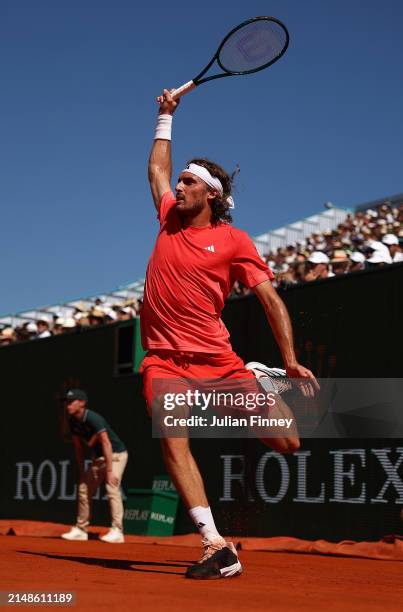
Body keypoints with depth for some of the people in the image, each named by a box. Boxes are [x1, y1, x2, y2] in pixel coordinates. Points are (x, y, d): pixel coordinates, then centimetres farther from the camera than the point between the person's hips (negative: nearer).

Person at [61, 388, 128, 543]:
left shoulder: (93, 419, -26)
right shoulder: (73, 421, -2)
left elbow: (106, 444, -30)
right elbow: (78, 447, 7)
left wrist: (109, 471, -33)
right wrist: (82, 472, 9)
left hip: (116, 455, -9)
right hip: (98, 457, 9)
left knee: (112, 488, -22)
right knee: (83, 489, 10)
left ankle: (117, 532, -23)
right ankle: (80, 530, 21)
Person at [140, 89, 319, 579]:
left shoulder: (234, 241, 0)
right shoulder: (170, 220, 14)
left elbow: (270, 298, -3)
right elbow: (157, 168, 32)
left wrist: (290, 359, -10)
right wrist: (166, 117, 35)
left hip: (216, 359, -3)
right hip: (164, 359, 3)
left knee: (287, 443, -6)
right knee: (173, 443, -18)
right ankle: (216, 547, -17)